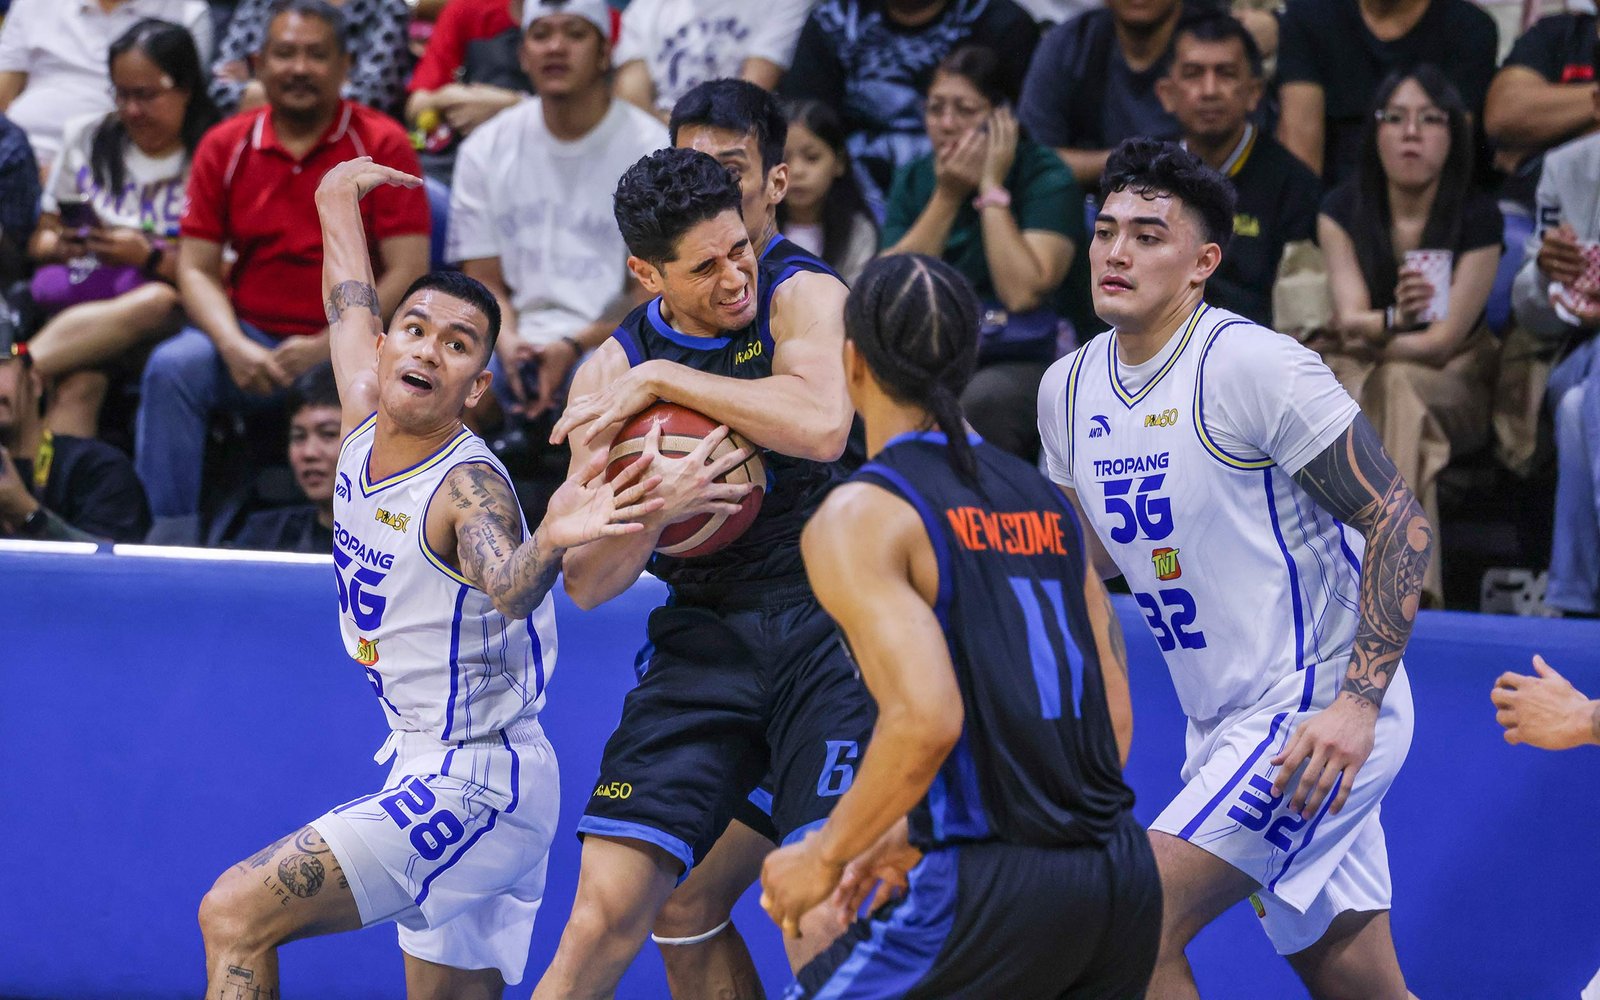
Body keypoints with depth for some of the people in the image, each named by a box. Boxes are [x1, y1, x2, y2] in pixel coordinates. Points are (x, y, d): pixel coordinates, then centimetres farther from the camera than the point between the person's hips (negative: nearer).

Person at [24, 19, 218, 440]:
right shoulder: (87, 139, 18)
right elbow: (40, 238, 22)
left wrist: (151, 259, -15)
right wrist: (60, 245, -2)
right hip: (82, 303, 3)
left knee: (156, 303, -41)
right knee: (78, 383, -34)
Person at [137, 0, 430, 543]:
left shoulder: (381, 145, -2)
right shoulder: (225, 146, 7)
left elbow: (407, 271, -8)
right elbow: (196, 268, 5)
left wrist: (326, 348, -17)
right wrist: (235, 347, -14)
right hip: (251, 334, 3)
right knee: (171, 367, -26)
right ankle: (167, 539, -22)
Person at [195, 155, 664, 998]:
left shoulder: (469, 485, -20)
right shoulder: (364, 423, 2)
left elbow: (506, 588, -42)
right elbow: (350, 301, 22)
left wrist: (551, 542, -63)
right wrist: (339, 198, 37)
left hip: (475, 786, -9)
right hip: (431, 772, 9)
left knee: (236, 914, -14)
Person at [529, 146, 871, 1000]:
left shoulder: (801, 302, -1)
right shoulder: (612, 371, 6)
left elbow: (824, 425, -24)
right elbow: (587, 583, 4)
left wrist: (663, 381, -17)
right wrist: (649, 509, -18)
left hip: (825, 624, -3)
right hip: (703, 635, 3)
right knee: (604, 914, -5)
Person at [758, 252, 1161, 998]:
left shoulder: (860, 516, -6)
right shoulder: (1044, 500, 15)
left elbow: (926, 719, -19)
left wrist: (827, 853, -5)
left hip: (993, 890, -7)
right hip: (1123, 879, 7)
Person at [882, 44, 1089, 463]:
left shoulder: (1046, 177, -5)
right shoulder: (915, 179, 9)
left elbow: (1022, 293, -21)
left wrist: (992, 190, -14)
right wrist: (947, 197, -8)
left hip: (1031, 361, -4)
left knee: (979, 403, -36)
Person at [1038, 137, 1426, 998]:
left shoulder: (1252, 364, -17)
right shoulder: (1068, 387, 7)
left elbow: (1400, 522, -17)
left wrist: (1358, 702, -24)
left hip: (1317, 714, -8)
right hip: (1223, 726, 8)